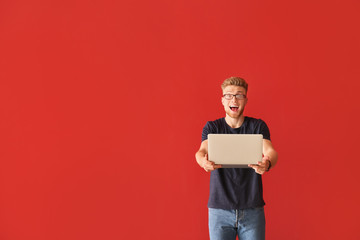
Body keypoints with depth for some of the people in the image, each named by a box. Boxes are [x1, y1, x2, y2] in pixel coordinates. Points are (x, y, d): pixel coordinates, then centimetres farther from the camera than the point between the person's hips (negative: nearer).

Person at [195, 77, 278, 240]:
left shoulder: (258, 126, 5)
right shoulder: (212, 127, 5)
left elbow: (269, 150, -12)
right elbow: (202, 150, -13)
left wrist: (267, 163, -37)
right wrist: (204, 161, -38)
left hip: (252, 209, 0)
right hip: (219, 209, 0)